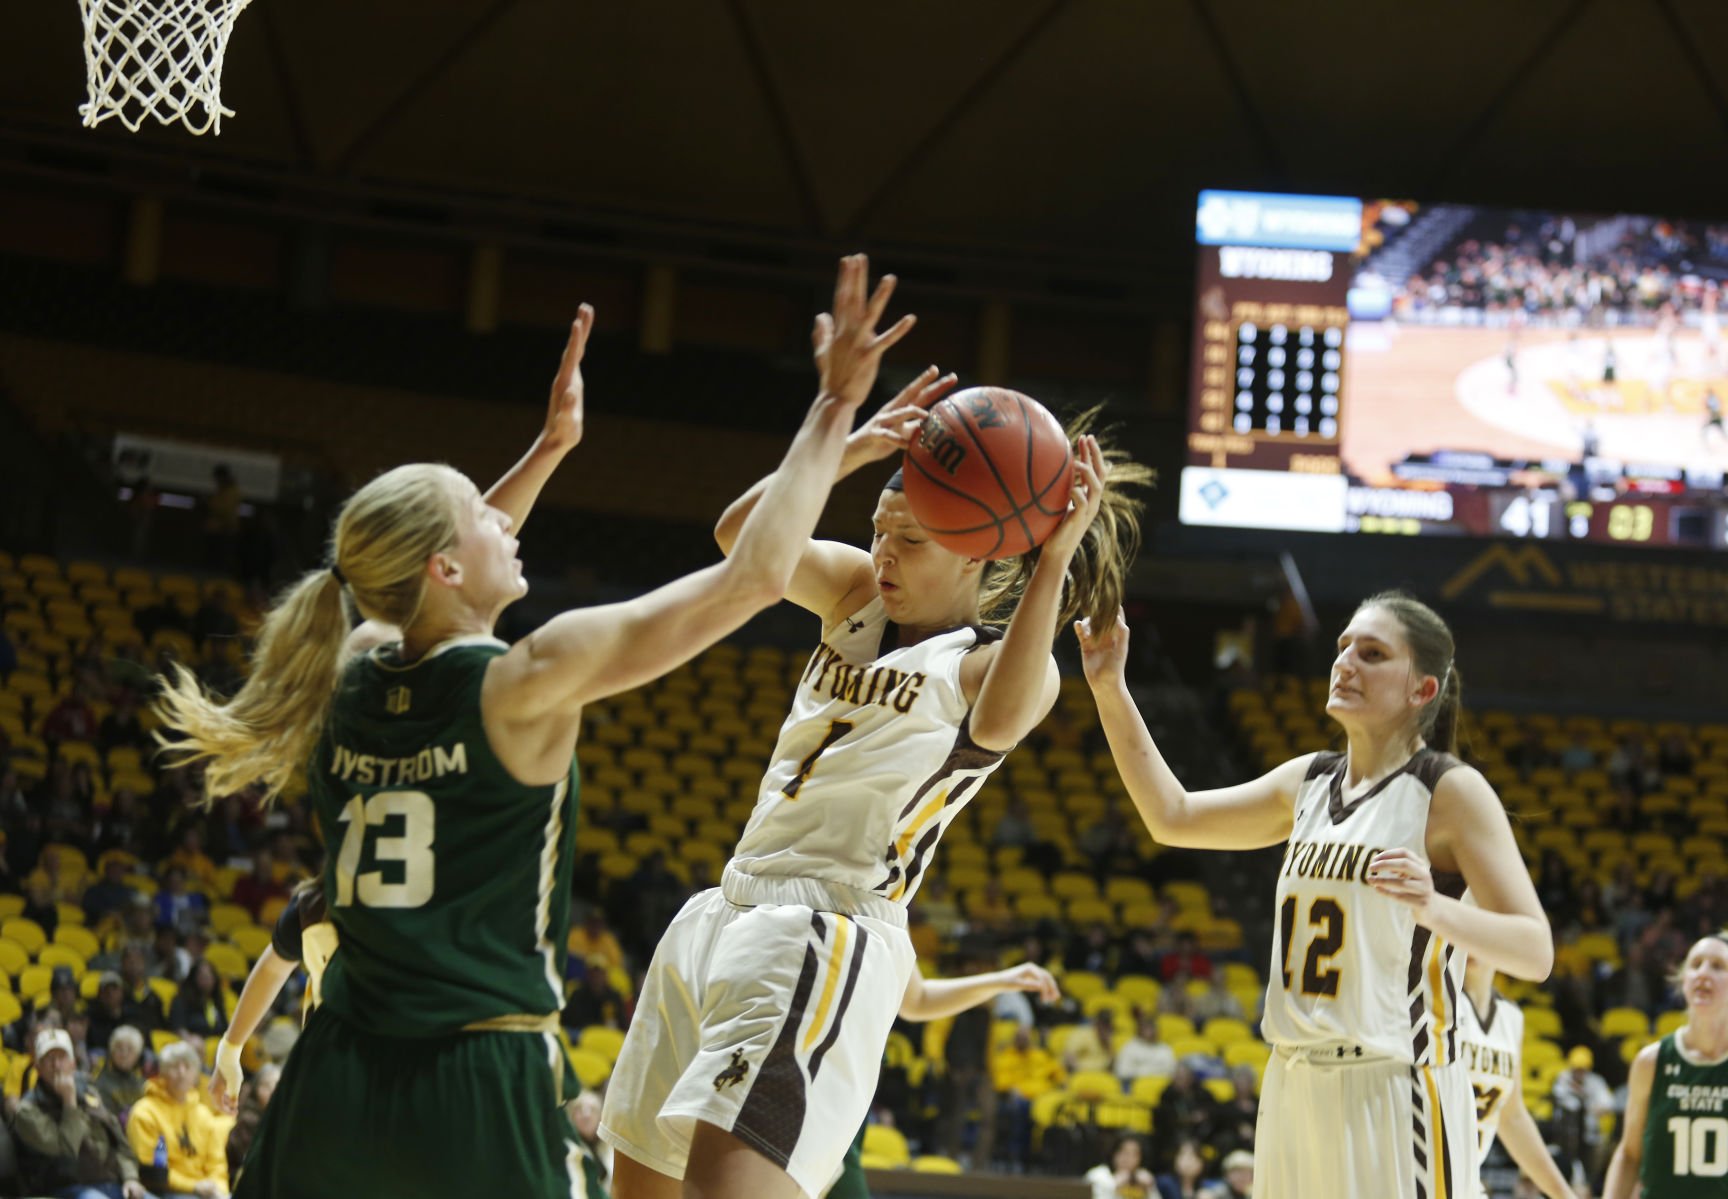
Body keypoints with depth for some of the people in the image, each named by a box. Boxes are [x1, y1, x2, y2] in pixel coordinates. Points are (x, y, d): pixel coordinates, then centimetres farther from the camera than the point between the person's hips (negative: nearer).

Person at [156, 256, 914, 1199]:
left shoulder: (353, 674, 8)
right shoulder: (529, 681, -9)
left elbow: (429, 570, 33)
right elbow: (754, 575, -6)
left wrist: (551, 446, 36)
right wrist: (836, 406, 1)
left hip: (335, 1086, 6)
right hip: (481, 1089, -6)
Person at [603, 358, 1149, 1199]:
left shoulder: (996, 659, -4)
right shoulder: (859, 593, 14)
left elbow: (999, 724, -29)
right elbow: (741, 537, -3)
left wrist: (1053, 562, -36)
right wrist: (848, 450, -17)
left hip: (826, 932, -8)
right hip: (729, 910, 8)